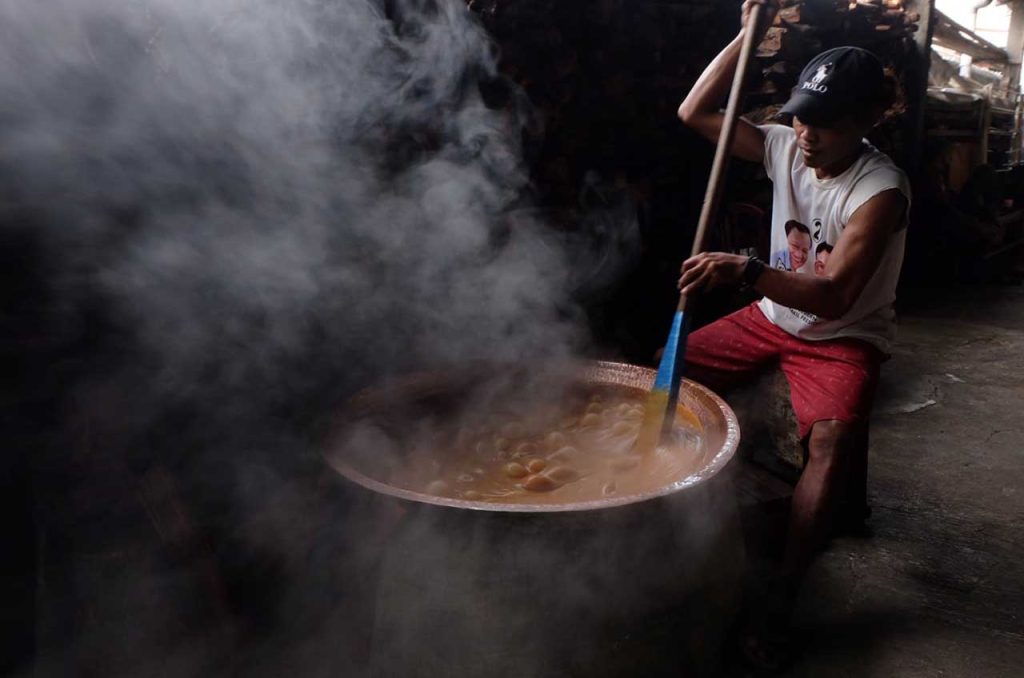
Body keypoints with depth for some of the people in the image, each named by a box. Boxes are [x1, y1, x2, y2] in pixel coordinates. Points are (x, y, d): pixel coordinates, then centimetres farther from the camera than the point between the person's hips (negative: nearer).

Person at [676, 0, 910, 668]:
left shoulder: (881, 189, -24)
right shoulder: (786, 144, -6)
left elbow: (833, 295, -33)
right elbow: (695, 113, -4)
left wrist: (745, 270, -47)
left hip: (842, 337, -6)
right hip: (773, 316, 6)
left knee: (832, 440, -33)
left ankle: (780, 601, -23)